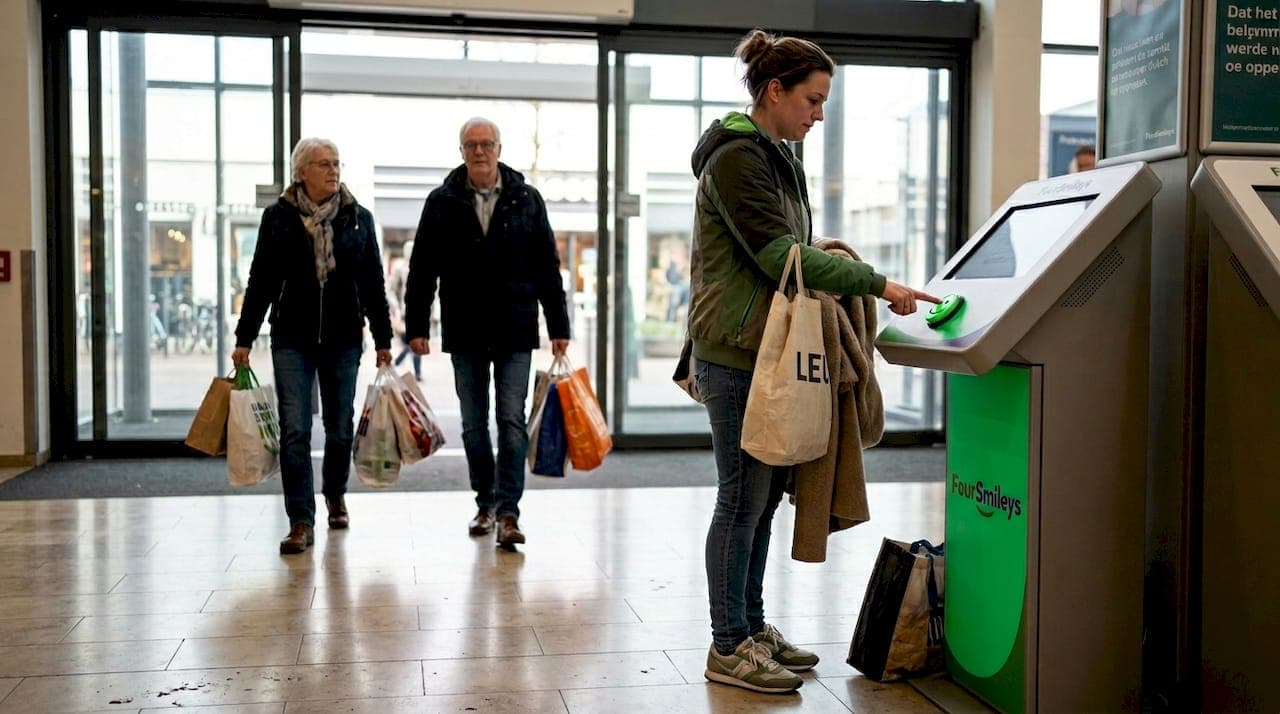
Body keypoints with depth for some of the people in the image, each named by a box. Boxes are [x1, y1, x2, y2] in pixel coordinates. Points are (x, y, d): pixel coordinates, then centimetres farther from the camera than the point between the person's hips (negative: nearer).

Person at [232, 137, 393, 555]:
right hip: (292, 339, -1)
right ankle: (301, 523, -4)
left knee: (340, 428, 10)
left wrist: (383, 339, 4)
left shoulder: (358, 218, 5)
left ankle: (335, 494, 37)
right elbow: (261, 281, 3)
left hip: (343, 338, 2)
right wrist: (244, 338, 0)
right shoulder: (278, 217, 1)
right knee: (295, 431, -8)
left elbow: (373, 283, 7)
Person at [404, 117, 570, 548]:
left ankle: (508, 511, -5)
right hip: (464, 333, 1)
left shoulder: (526, 200, 4)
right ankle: (485, 503, 22)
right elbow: (422, 269, 6)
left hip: (514, 331, -1)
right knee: (473, 424, 9)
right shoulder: (442, 202, 5)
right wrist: (416, 326, 1)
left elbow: (547, 267, 6)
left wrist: (558, 326, 2)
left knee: (512, 420, -6)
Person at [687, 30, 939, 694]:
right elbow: (779, 255, -20)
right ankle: (729, 648, 7)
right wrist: (876, 283, -19)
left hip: (771, 351, 9)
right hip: (737, 353, -9)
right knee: (742, 500, -3)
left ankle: (752, 627, 24)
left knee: (763, 496, 13)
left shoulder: (778, 158, 18)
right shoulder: (736, 157, -13)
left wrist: (834, 269, 3)